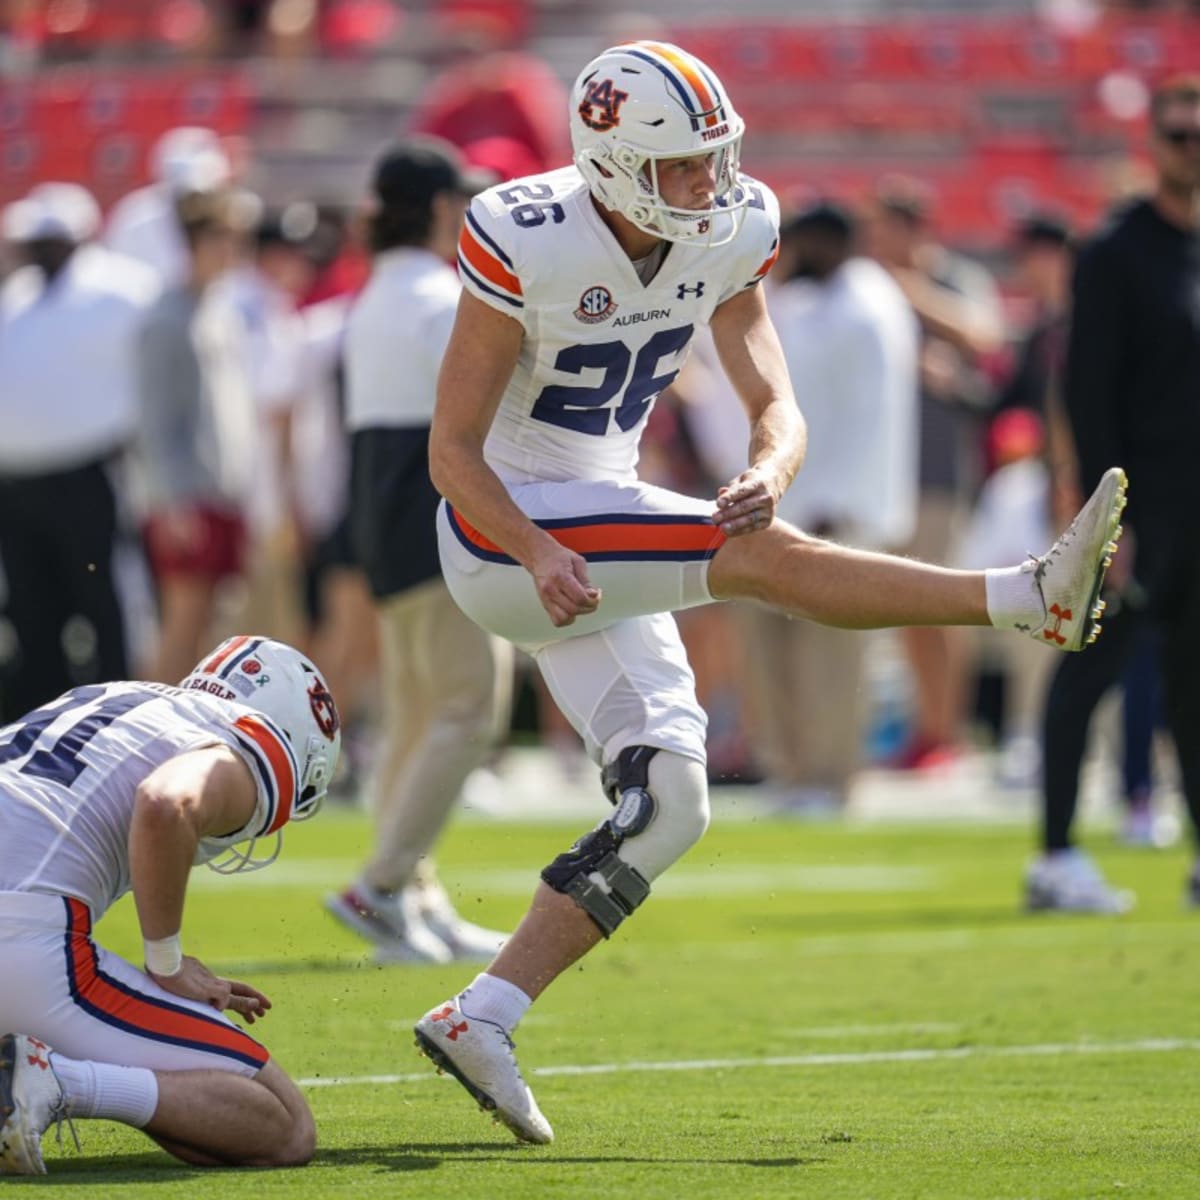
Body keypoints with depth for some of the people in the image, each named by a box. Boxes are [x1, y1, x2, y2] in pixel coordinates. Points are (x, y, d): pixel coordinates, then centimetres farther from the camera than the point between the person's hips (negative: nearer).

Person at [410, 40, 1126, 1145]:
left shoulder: (728, 237, -2)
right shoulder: (530, 245, -21)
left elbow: (776, 406, -3)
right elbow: (451, 449, -16)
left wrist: (769, 474, -27)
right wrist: (537, 556, -32)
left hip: (603, 536, 8)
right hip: (505, 527, -8)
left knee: (667, 806, -1)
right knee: (761, 557, -27)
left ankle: (479, 1020, 0)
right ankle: (1034, 600, -32)